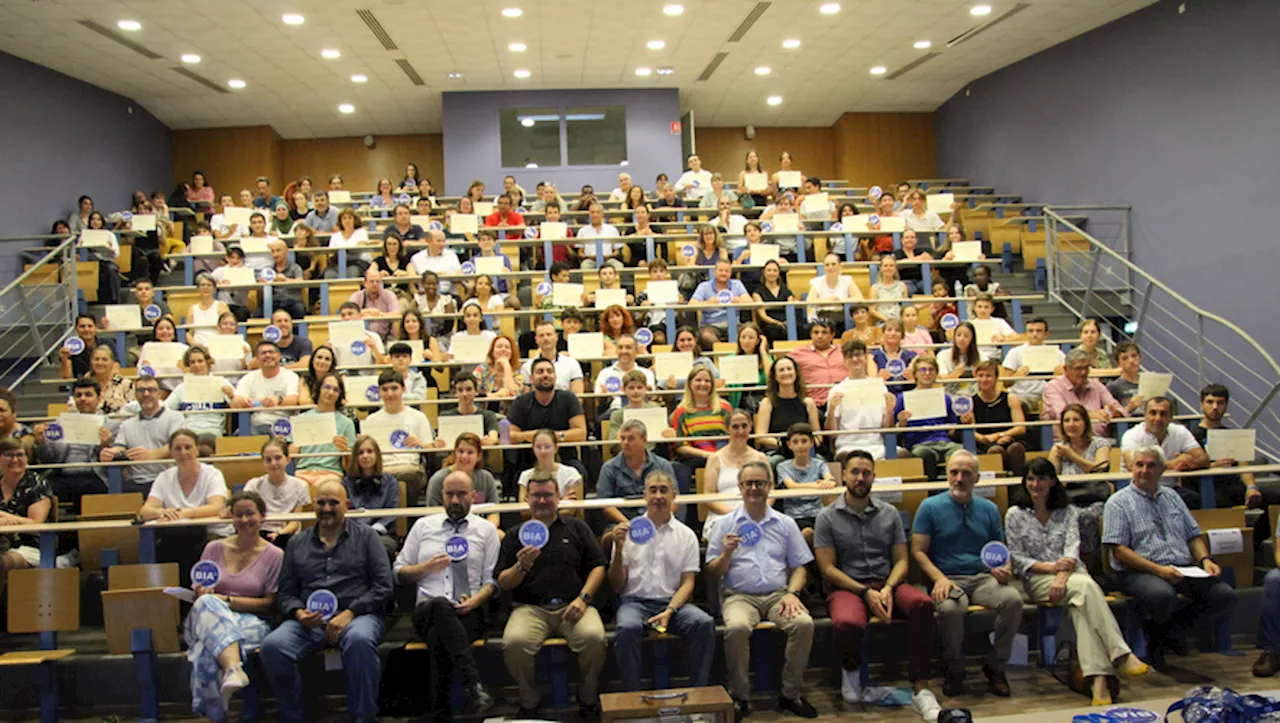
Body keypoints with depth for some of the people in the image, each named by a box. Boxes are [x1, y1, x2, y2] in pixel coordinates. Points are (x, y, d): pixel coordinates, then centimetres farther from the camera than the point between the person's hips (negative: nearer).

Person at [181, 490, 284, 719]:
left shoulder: (274, 555, 6)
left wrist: (227, 600, -8)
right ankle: (233, 668, -58)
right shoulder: (214, 549, 16)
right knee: (207, 603, -38)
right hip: (206, 616, 2)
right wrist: (202, 594, -10)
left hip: (252, 621, -2)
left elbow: (270, 604, 3)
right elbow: (198, 592, 16)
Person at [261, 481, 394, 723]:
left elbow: (383, 586, 2)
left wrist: (349, 614, -10)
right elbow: (285, 592, 16)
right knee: (272, 646, -27)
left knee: (360, 640, -38)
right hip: (309, 620, 3)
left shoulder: (365, 536, 11)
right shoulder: (297, 543, 20)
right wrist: (299, 613, -7)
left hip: (358, 614, -3)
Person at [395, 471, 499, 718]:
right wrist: (426, 568, -1)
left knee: (438, 637, -37)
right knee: (441, 605, -39)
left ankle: (439, 712, -31)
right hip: (426, 611, 1)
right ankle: (474, 684, -49)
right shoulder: (423, 526, 19)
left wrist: (476, 600, -12)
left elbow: (492, 579, 8)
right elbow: (399, 571, 19)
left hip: (468, 613, 0)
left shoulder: (487, 529, 14)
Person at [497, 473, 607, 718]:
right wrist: (521, 567, -10)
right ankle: (529, 700, -4)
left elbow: (598, 567, 11)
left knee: (594, 638, -31)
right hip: (530, 608, 0)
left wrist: (583, 598, -5)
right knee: (514, 643, -32)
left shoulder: (576, 527, 16)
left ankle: (588, 698, -3)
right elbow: (503, 583, 11)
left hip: (572, 606, 0)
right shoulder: (515, 535, 16)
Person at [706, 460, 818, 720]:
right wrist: (726, 554, -13)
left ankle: (790, 694, -10)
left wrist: (792, 593, -4)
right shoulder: (725, 524, 10)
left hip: (778, 594, 2)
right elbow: (714, 572, 7)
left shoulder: (785, 524, 16)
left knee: (804, 623, -28)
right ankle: (739, 698, -16)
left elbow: (799, 567, 14)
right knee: (737, 627, -34)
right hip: (739, 596, -2)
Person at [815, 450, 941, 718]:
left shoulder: (889, 513, 14)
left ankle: (921, 690, -25)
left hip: (887, 583, 3)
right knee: (847, 624, -38)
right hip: (847, 586, -3)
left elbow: (901, 560, 10)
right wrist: (866, 593, -14)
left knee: (922, 603, -32)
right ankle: (851, 669, -1)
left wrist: (888, 588, -11)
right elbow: (828, 568, -2)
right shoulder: (827, 517, 5)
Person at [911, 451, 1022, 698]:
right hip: (947, 578, -3)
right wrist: (939, 578, -17)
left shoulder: (989, 509, 15)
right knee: (950, 608, -37)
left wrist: (1005, 570, -5)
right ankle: (954, 670, -9)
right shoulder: (930, 507, 3)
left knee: (1013, 600, -28)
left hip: (983, 578, 3)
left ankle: (995, 667, -6)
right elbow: (918, 551, -1)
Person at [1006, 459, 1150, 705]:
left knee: (1081, 600, -36)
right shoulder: (1015, 515, 8)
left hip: (1070, 573, 2)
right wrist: (1051, 567, -15)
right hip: (1036, 578, -2)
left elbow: (1072, 548, -1)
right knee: (1085, 586, -35)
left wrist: (1063, 575, -21)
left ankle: (1098, 677, -48)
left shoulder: (1067, 511, 14)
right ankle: (1121, 655, -43)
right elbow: (1016, 557, 1)